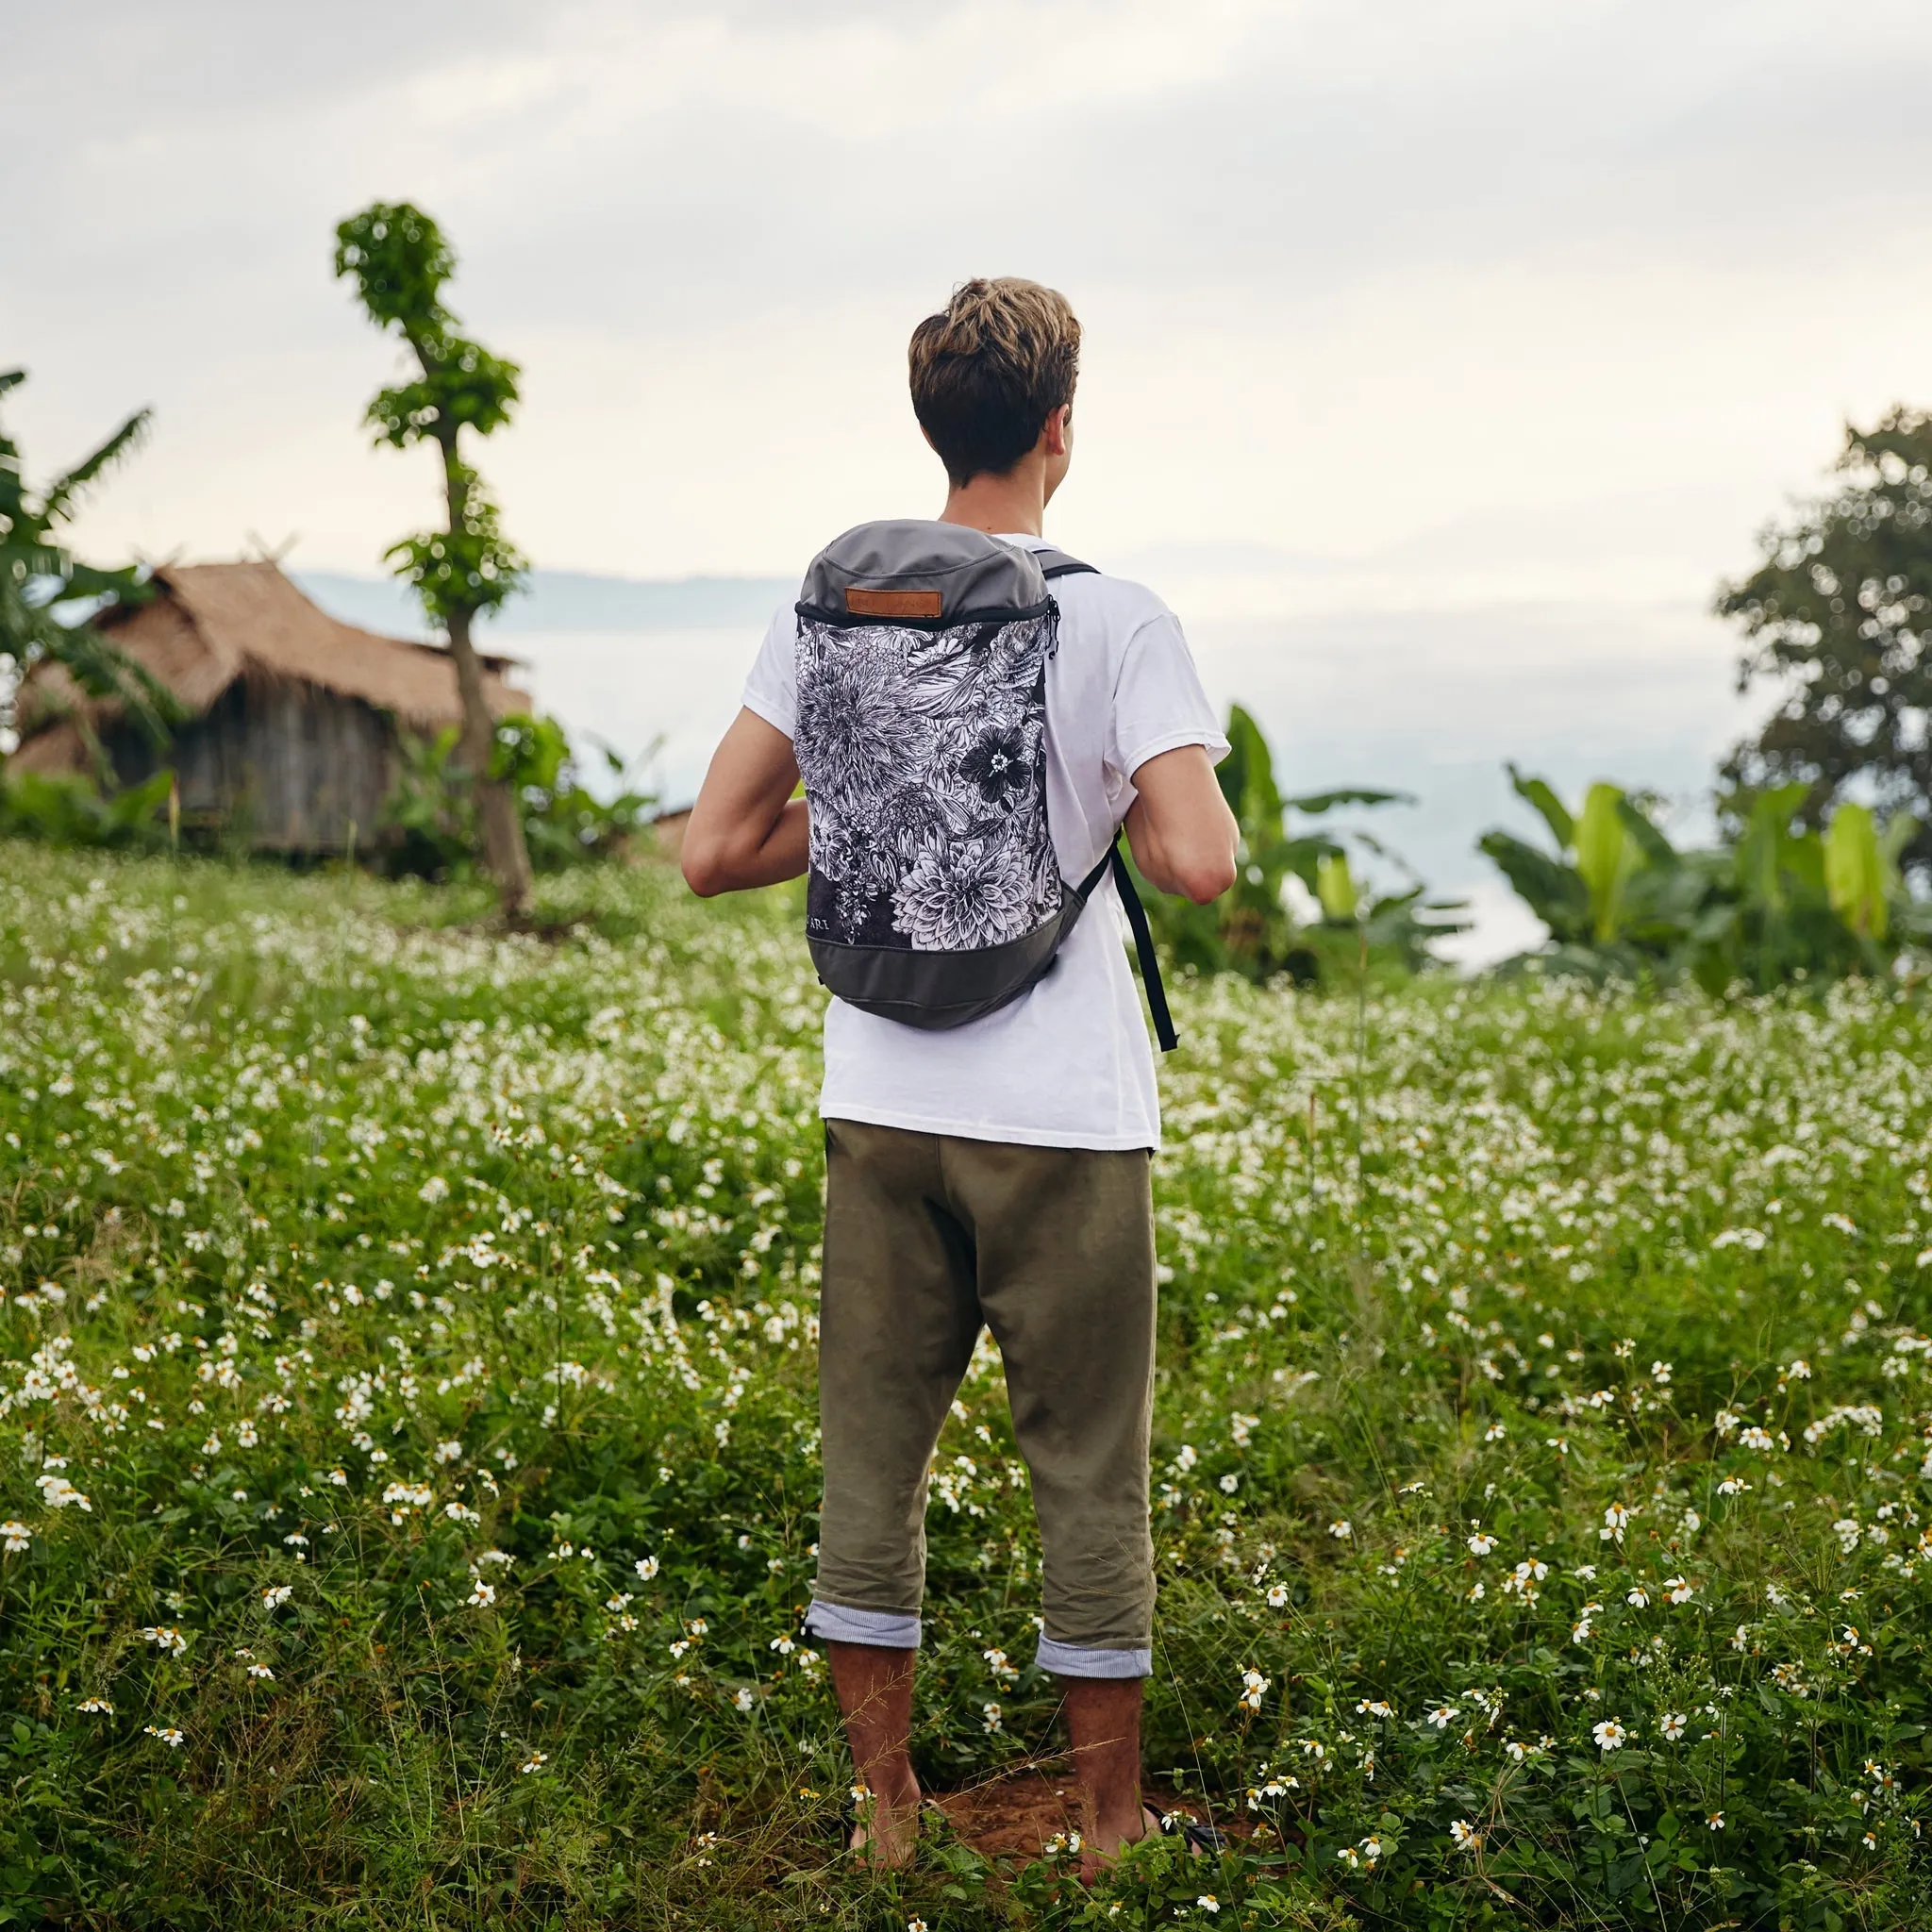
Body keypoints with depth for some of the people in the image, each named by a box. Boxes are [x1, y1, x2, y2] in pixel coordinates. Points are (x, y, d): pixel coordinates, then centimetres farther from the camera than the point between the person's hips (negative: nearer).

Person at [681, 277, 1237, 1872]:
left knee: (872, 1461, 13)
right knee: (1090, 1477, 9)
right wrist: (1121, 818, 1)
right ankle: (1110, 1835, 21)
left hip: (880, 1107, 4)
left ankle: (887, 1820, 24)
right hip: (1065, 1116, -4)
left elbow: (715, 853, 2)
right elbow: (1203, 864, -20)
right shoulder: (1114, 620, -11)